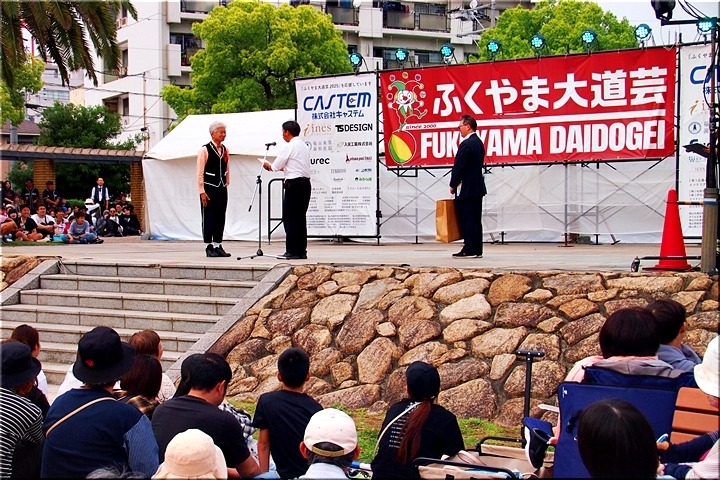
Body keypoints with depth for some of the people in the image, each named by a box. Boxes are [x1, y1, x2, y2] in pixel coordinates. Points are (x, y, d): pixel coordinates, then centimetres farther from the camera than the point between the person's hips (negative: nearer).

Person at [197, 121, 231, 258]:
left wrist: (227, 185, 12)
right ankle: (209, 247, 4)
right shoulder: (205, 150, -8)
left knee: (221, 218, 7)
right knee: (209, 217, -2)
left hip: (222, 189, 6)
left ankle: (218, 245, 13)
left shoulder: (225, 150, 10)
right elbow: (200, 172, -9)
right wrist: (202, 191, -13)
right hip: (209, 189, -6)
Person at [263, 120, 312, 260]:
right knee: (301, 218, 10)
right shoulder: (304, 146, 16)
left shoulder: (289, 146, -9)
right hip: (306, 183, 8)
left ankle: (292, 251, -6)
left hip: (294, 184, -8)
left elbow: (276, 166, -5)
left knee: (290, 219, -4)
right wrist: (283, 168, 28)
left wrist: (268, 165, 15)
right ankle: (301, 251, 10)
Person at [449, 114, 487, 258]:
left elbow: (458, 166, -16)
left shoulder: (466, 144, -16)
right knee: (475, 220, 10)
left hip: (467, 188, -9)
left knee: (467, 220, -6)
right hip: (478, 187, 9)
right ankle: (477, 250, 11)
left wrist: (453, 185, -5)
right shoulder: (478, 142, 14)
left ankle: (469, 250, -6)